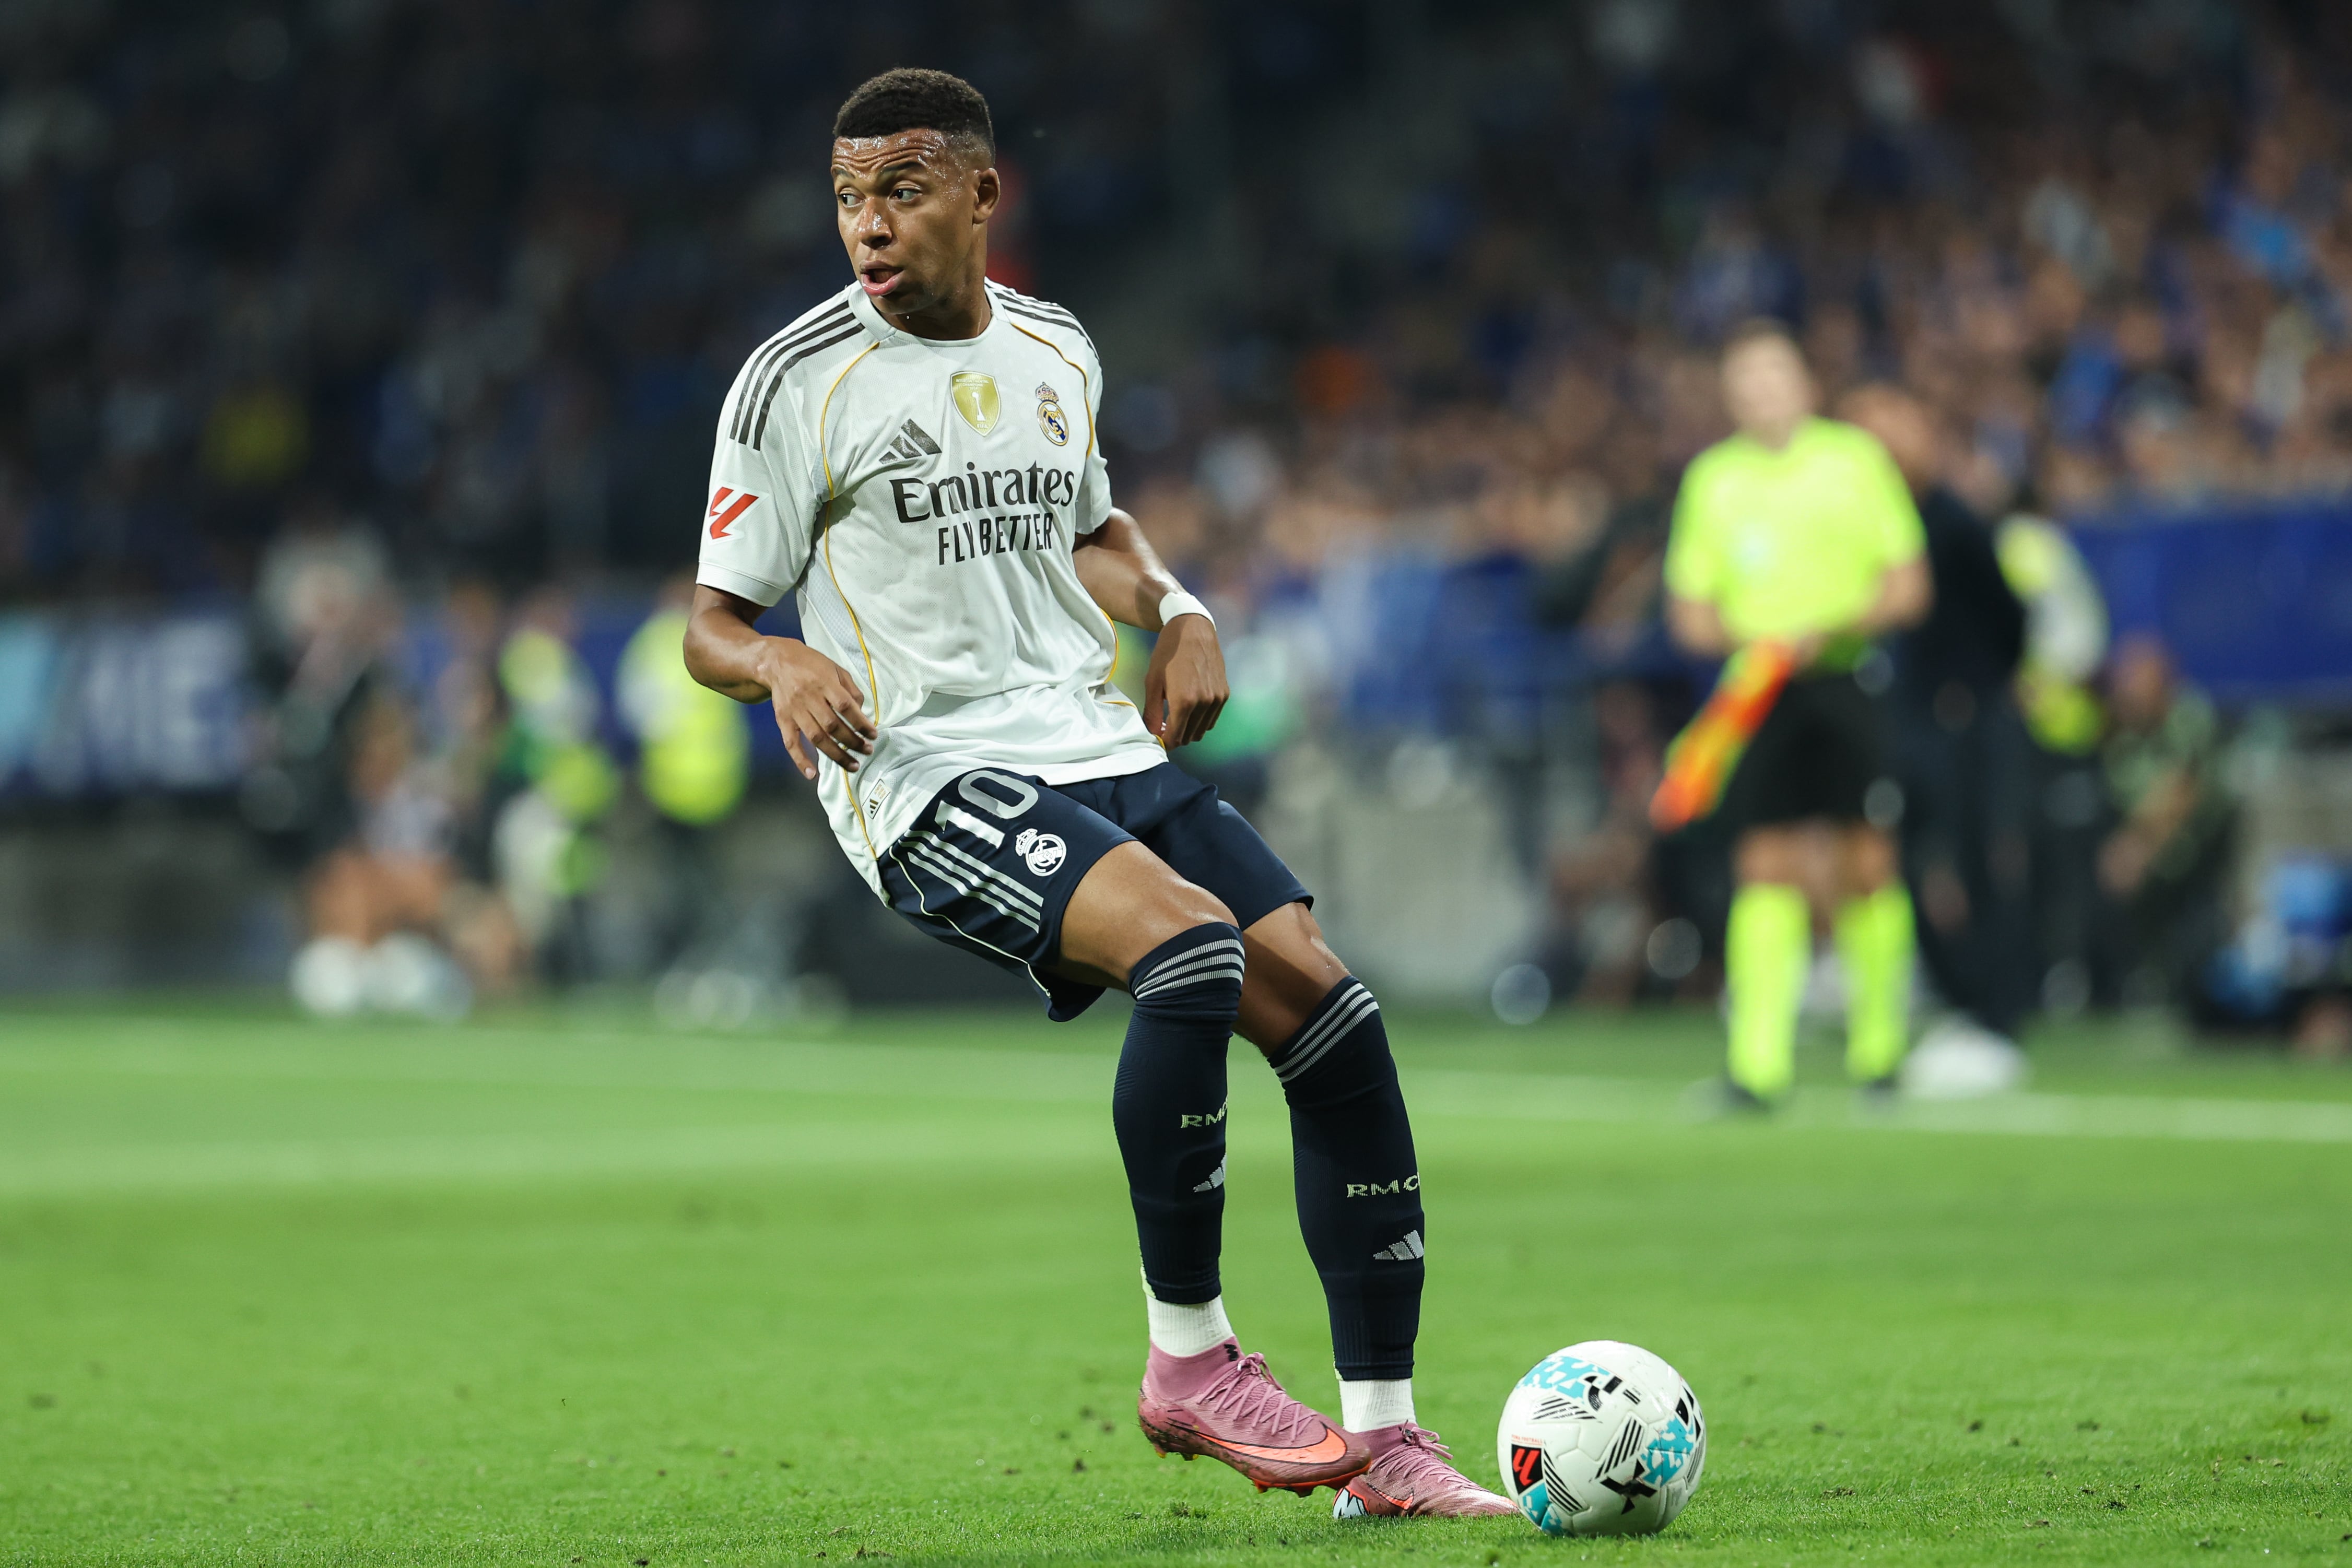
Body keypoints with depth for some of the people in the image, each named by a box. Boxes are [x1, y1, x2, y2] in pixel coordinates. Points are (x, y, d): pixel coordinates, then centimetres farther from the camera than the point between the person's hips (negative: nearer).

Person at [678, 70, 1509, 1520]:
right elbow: (713, 624, 0)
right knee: (1193, 945, -31)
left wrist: (1173, 609, 10)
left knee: (1330, 1006, -8)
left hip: (1098, 749, 6)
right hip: (926, 784, -6)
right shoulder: (799, 381, -4)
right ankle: (1189, 1360, -15)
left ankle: (1383, 1440, 0)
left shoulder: (1057, 352, 12)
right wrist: (784, 666, -23)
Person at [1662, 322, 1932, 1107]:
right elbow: (1690, 610, 12)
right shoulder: (1711, 478, 10)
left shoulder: (1857, 458, 4)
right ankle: (1757, 1060, -13)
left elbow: (1909, 585, 2)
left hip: (1851, 682, -1)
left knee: (1867, 861, -2)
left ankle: (1879, 1041, 14)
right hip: (1760, 691, 1)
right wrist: (1748, 638, -9)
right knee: (1765, 866, -8)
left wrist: (1830, 631, -13)